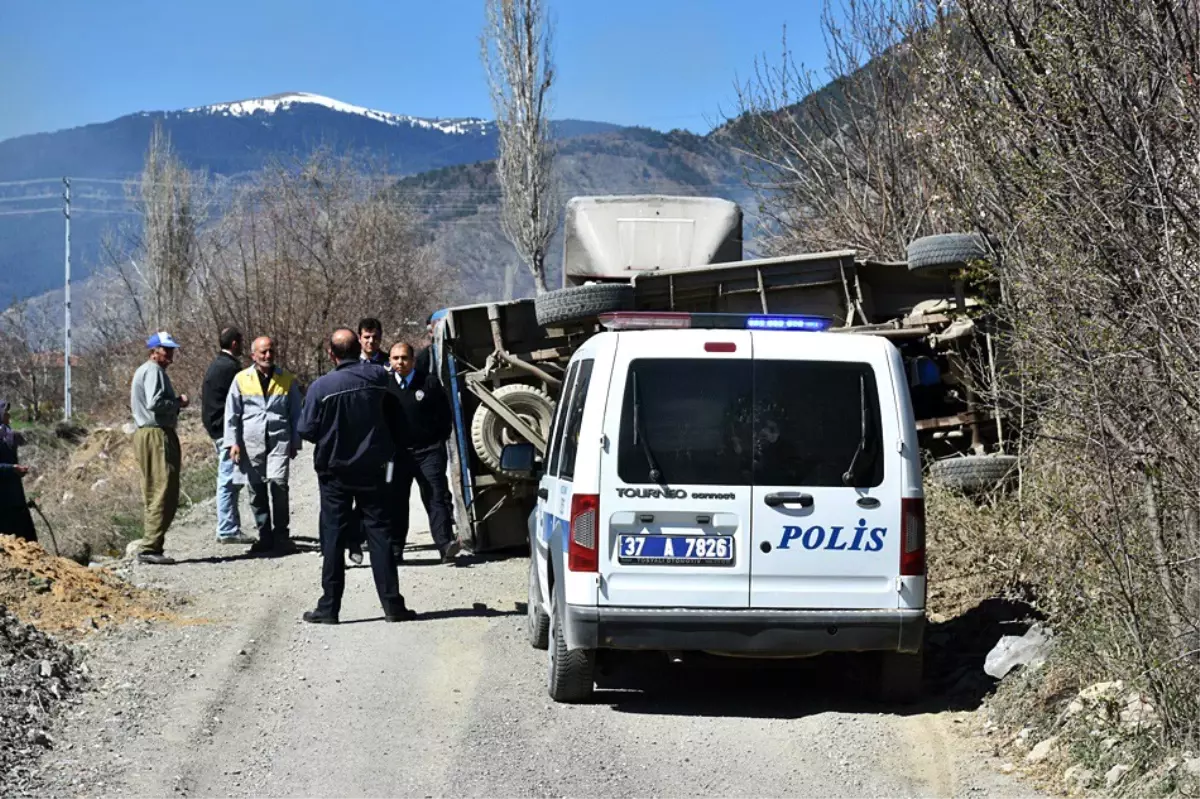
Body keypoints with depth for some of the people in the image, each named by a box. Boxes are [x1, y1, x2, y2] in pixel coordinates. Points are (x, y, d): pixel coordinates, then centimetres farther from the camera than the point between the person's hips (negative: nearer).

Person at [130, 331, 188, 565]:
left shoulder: (143, 371, 24)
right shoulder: (153, 371, -10)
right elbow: (155, 403, -22)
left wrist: (175, 403, 13)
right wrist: (178, 403, -8)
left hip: (147, 434, 11)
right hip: (156, 435, -11)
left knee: (153, 494, 13)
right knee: (163, 493, -13)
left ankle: (149, 547, 15)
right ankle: (151, 547, -17)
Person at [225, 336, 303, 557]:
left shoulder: (288, 380, 9)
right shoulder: (241, 380, 8)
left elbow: (296, 414, 14)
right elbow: (232, 414, 9)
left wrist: (295, 443, 10)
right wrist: (233, 442, 2)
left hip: (279, 441, -1)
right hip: (250, 443, 1)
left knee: (278, 483, -16)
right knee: (257, 490, 4)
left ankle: (281, 536, -8)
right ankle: (265, 537, 13)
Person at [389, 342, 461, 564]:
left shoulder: (429, 383, 1)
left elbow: (444, 413, 6)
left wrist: (439, 442, 2)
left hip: (428, 451, -2)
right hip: (397, 452, 2)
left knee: (436, 498, -9)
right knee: (396, 501, 8)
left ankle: (445, 544, -16)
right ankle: (394, 547, 18)